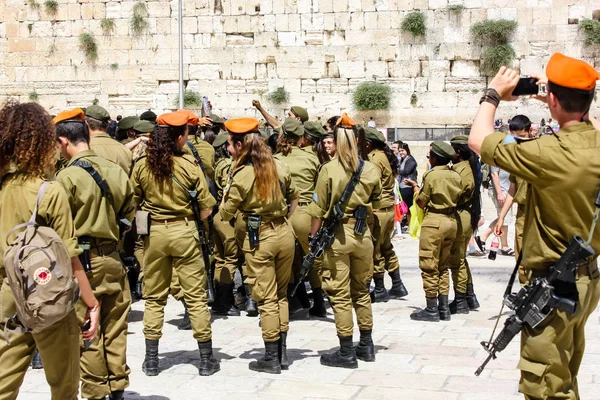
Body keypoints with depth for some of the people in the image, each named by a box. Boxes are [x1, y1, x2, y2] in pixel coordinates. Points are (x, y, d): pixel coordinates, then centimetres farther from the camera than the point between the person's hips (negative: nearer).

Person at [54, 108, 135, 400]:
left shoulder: (67, 176, -14)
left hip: (82, 260, -5)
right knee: (115, 327, 13)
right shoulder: (115, 171, 3)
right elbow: (128, 215, 10)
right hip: (112, 258, 6)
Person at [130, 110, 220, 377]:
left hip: (153, 233, 3)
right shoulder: (189, 165, -10)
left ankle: (151, 360, 16)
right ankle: (206, 360, 12)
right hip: (184, 232, -2)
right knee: (196, 296, 6)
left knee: (153, 297, 13)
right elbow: (206, 208, -8)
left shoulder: (142, 166, -3)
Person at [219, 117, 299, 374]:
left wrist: (226, 194, 10)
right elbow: (294, 197, 16)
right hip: (284, 233, 6)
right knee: (281, 294, 16)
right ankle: (283, 353, 22)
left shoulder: (241, 175, -14)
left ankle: (271, 358, 10)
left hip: (258, 239, -5)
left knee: (266, 299, 2)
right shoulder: (279, 167, 2)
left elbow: (225, 214, -8)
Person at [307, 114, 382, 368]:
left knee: (340, 295, 2)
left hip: (336, 235, -4)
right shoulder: (371, 170, 0)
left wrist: (313, 240, -2)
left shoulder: (329, 170, -11)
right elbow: (375, 206, 11)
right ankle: (367, 346, 26)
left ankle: (347, 352, 7)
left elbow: (319, 211, -11)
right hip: (362, 234, 4)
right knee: (361, 292, 18)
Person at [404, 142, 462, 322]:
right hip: (451, 221, 7)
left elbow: (422, 202, -6)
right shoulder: (456, 176, 6)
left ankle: (431, 309, 1)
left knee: (429, 266, 0)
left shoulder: (431, 175, -12)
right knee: (443, 266, 15)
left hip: (434, 221, -7)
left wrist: (416, 187, 11)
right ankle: (444, 308, 16)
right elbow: (457, 199, 10)